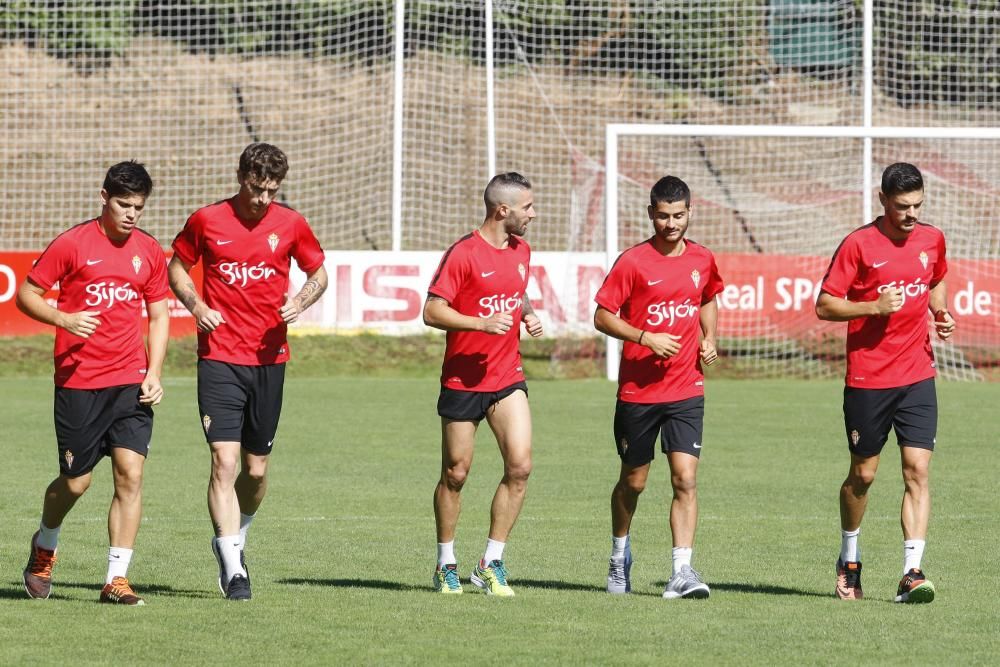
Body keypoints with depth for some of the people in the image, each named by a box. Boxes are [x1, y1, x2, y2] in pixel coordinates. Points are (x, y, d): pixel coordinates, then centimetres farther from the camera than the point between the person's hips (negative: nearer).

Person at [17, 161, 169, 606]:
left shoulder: (149, 251, 8)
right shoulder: (72, 244, -4)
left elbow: (159, 315, 16)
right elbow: (26, 294, 0)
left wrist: (154, 373, 4)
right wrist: (64, 319, -18)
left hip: (131, 383, 3)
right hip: (79, 382, -3)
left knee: (130, 474, -10)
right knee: (75, 482, 3)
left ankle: (116, 580, -6)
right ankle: (44, 545, 34)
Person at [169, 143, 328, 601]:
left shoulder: (290, 224, 3)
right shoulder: (206, 221, -1)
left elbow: (318, 273, 15)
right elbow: (177, 267, 12)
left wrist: (301, 302, -7)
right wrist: (196, 305, -7)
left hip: (269, 360, 2)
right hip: (219, 358, -2)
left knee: (256, 470, 9)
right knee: (224, 462, -14)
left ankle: (233, 542, 37)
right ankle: (233, 570, -13)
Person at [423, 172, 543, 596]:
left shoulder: (521, 250, 9)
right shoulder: (464, 254, -13)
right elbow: (432, 311, -15)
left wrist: (528, 314, 7)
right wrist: (481, 323, -24)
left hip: (507, 378, 5)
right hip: (462, 381, -5)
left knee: (520, 466, -9)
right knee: (455, 474, 4)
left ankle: (491, 564, 1)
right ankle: (446, 565, 21)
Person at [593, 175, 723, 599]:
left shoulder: (702, 260, 5)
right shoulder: (633, 262, -8)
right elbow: (602, 316, -8)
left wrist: (709, 339, 7)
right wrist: (646, 338, -20)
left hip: (686, 390, 2)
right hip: (637, 389, -2)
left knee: (686, 477, -11)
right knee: (633, 480, 11)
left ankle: (682, 570, -14)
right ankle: (620, 555, 35)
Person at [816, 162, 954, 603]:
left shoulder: (932, 240, 5)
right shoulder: (859, 244, -8)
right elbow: (825, 306, -7)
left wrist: (941, 312, 5)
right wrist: (875, 306, -20)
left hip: (917, 376, 3)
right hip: (867, 379, -3)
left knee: (918, 470, -10)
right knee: (863, 474, 9)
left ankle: (912, 572, -14)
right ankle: (849, 560, 31)